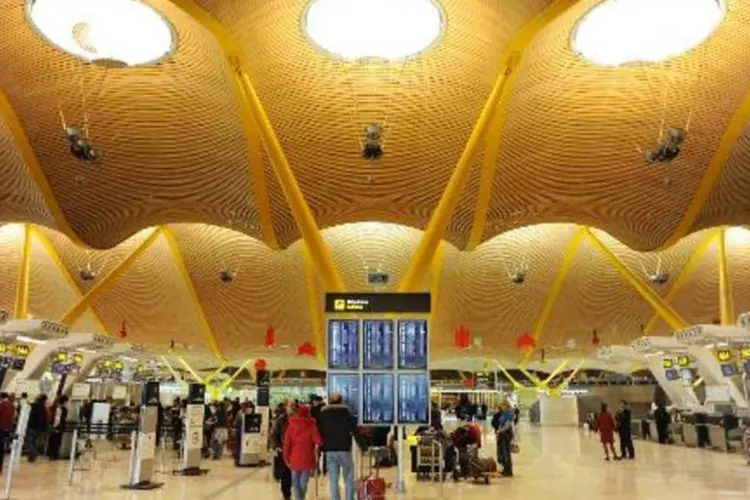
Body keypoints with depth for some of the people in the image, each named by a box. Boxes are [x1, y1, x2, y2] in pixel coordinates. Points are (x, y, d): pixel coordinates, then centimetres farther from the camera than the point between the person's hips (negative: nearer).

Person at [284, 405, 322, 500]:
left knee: (295, 483, 14)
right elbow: (318, 441, -13)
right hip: (307, 460, -1)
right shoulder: (311, 425, -7)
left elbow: (287, 444, 0)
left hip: (294, 460, 1)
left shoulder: (291, 425, -1)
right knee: (303, 483, 13)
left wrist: (286, 458, 8)